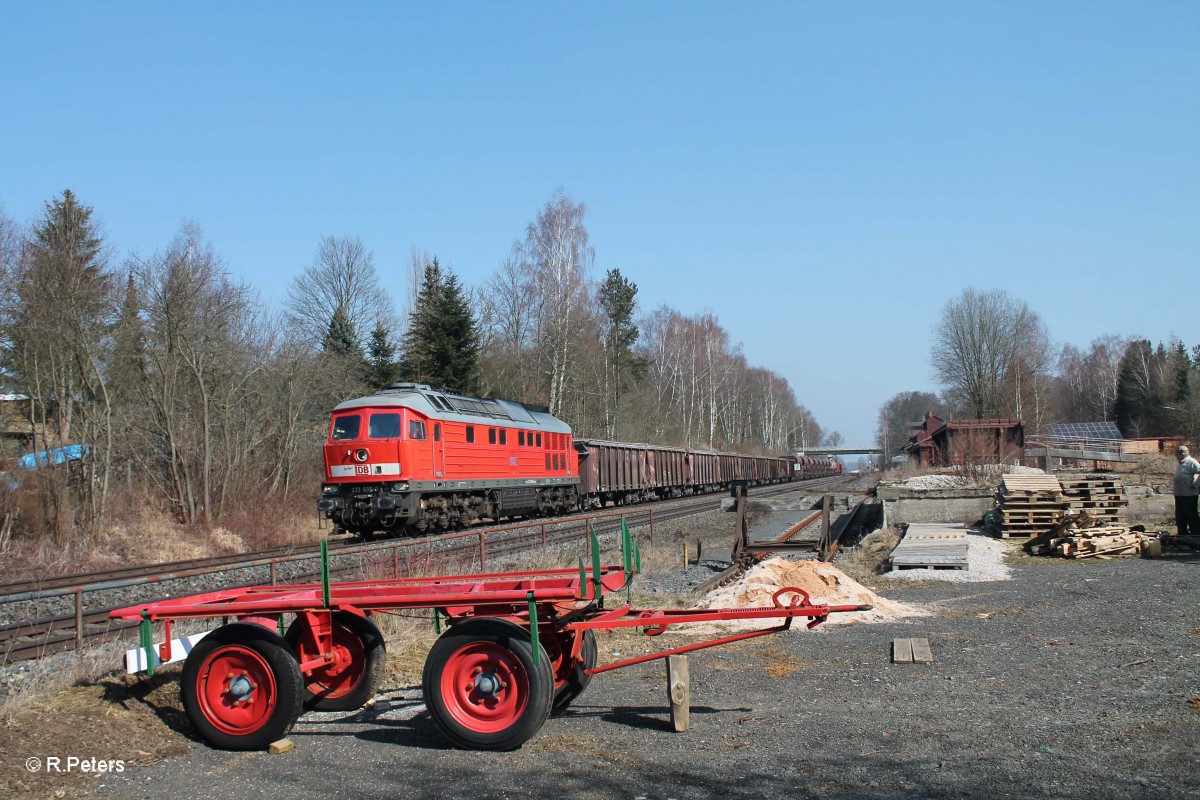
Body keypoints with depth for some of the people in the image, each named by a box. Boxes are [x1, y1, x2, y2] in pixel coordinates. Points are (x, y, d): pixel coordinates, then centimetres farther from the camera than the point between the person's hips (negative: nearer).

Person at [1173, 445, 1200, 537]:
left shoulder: (1191, 462, -14)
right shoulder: (1181, 464, 16)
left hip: (1189, 495, -10)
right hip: (1179, 495, 10)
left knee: (1192, 516, -5)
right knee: (1180, 516, 15)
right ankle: (1182, 535, 24)